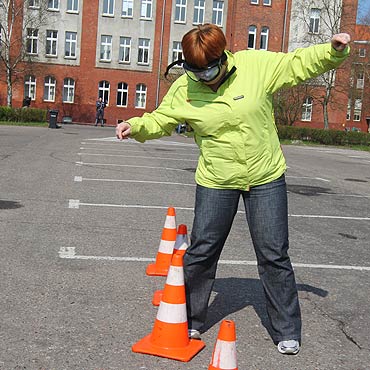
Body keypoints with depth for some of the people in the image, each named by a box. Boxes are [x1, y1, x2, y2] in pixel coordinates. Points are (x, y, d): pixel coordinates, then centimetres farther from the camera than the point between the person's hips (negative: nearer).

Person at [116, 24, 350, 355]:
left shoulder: (257, 65, -11)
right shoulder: (183, 89, -8)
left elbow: (299, 64, -2)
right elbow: (160, 120, 2)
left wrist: (334, 51, -15)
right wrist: (136, 126, -16)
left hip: (266, 178, 0)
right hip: (216, 182, 1)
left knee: (274, 255, 4)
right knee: (201, 251, 5)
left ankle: (287, 332, 21)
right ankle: (189, 321, 27)